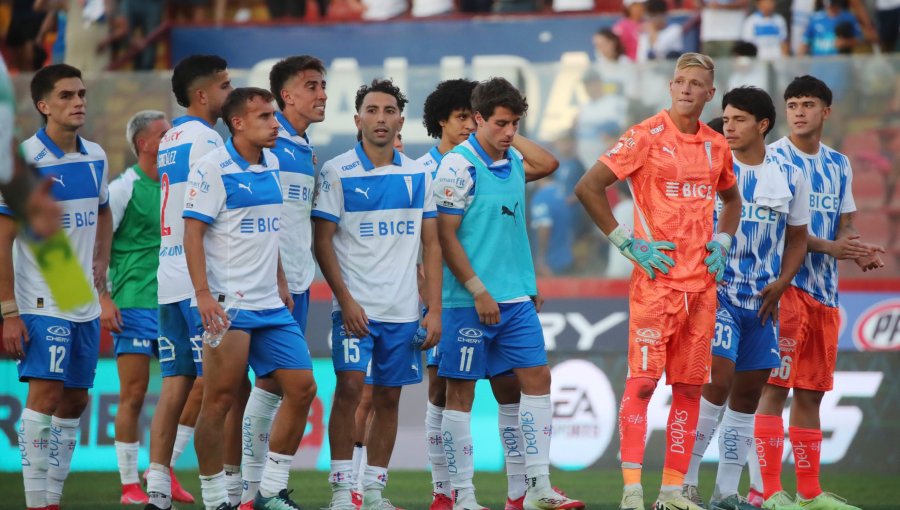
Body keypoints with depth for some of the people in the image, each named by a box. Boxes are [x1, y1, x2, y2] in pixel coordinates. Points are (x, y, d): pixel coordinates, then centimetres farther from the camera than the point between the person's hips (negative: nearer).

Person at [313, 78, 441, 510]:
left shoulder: (418, 175, 8)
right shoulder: (336, 172, -2)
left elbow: (431, 244, 10)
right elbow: (322, 241, -3)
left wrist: (434, 309, 3)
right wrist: (345, 299, -12)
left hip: (404, 310, 4)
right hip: (355, 306, -4)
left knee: (388, 397, 6)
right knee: (349, 386, -14)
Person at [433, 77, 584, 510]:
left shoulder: (512, 162, 9)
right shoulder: (458, 166, -11)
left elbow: (548, 164, 29)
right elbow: (446, 235, -13)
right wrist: (478, 291, -16)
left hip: (516, 298, 7)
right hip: (469, 301, -7)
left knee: (536, 380, 2)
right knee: (460, 391, 0)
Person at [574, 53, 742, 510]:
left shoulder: (716, 146, 11)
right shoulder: (647, 137, -6)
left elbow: (731, 199, 30)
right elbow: (587, 188, -8)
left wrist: (721, 243, 13)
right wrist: (628, 243, -10)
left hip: (702, 282, 6)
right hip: (656, 279, -6)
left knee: (689, 386, 5)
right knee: (642, 380, -10)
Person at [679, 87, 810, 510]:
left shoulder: (790, 177, 6)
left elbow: (797, 238, 14)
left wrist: (780, 284, -1)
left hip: (762, 300, 4)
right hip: (717, 290, -4)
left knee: (749, 393, 6)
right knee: (718, 382, -16)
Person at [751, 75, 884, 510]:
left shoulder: (839, 165, 14)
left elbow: (844, 227, 15)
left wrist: (859, 253, -6)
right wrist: (827, 246, -20)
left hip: (824, 291, 6)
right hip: (784, 285, -6)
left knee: (811, 392, 11)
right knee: (775, 388, -9)